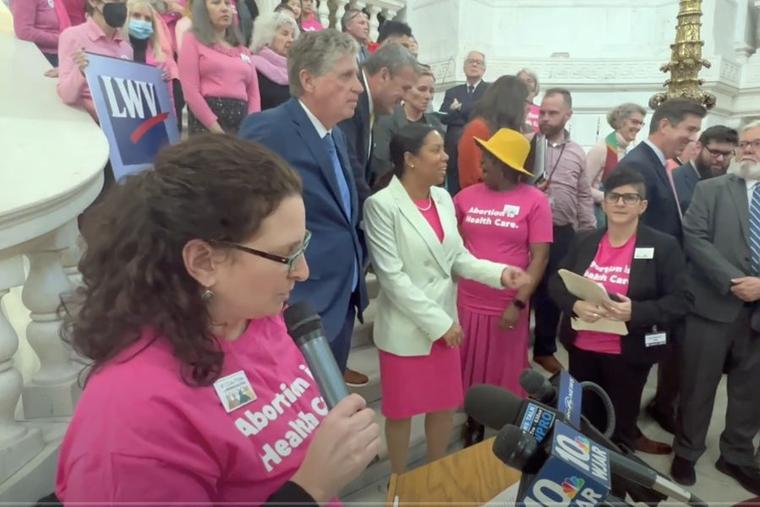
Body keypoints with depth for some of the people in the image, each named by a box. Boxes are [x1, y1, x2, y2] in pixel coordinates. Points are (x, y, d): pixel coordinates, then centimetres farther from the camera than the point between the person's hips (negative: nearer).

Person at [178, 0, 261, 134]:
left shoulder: (242, 49, 23)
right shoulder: (193, 41, 9)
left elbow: (253, 92, 16)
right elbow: (190, 91, -3)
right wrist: (215, 127, -14)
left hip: (241, 119, 4)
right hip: (206, 120, -4)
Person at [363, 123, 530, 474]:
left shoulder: (443, 198, 4)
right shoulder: (382, 204, -16)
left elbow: (458, 257, 5)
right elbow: (392, 276, -19)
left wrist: (500, 272, -13)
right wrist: (438, 322, -17)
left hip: (446, 321, 6)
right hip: (406, 328, -6)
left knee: (445, 406, 18)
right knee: (401, 411, 12)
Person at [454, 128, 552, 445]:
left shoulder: (534, 200, -8)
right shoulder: (466, 196, 0)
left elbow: (540, 257, -10)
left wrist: (519, 303, -15)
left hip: (509, 306, -2)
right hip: (467, 302, 3)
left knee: (505, 377, 15)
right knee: (470, 372, 17)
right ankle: (473, 426, 39)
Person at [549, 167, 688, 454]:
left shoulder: (663, 246, -8)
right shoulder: (584, 242, 2)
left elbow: (680, 300, -11)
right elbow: (556, 283, 3)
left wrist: (635, 312, -28)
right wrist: (575, 305, -19)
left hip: (628, 353, -3)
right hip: (582, 347, 3)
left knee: (621, 420, 16)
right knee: (583, 418, 19)